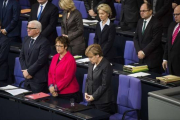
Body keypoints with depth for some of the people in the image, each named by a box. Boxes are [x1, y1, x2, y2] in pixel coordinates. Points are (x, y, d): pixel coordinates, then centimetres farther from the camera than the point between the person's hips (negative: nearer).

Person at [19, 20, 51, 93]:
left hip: (39, 79, -7)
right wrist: (25, 70, -1)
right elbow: (21, 56, 13)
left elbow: (41, 61, -17)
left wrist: (29, 71, -12)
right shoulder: (26, 39, 12)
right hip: (27, 77, 7)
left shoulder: (44, 42, -12)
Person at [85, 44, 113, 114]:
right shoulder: (91, 64, 8)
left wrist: (94, 96, -16)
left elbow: (104, 85, -16)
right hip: (91, 99, 7)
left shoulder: (106, 66, -15)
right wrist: (86, 92, 2)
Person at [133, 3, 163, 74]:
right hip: (142, 56, 6)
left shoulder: (156, 24, -10)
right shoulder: (140, 22, 12)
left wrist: (144, 52, -15)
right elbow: (136, 38, 12)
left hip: (153, 58, -6)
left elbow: (155, 41, -16)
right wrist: (139, 51, -3)